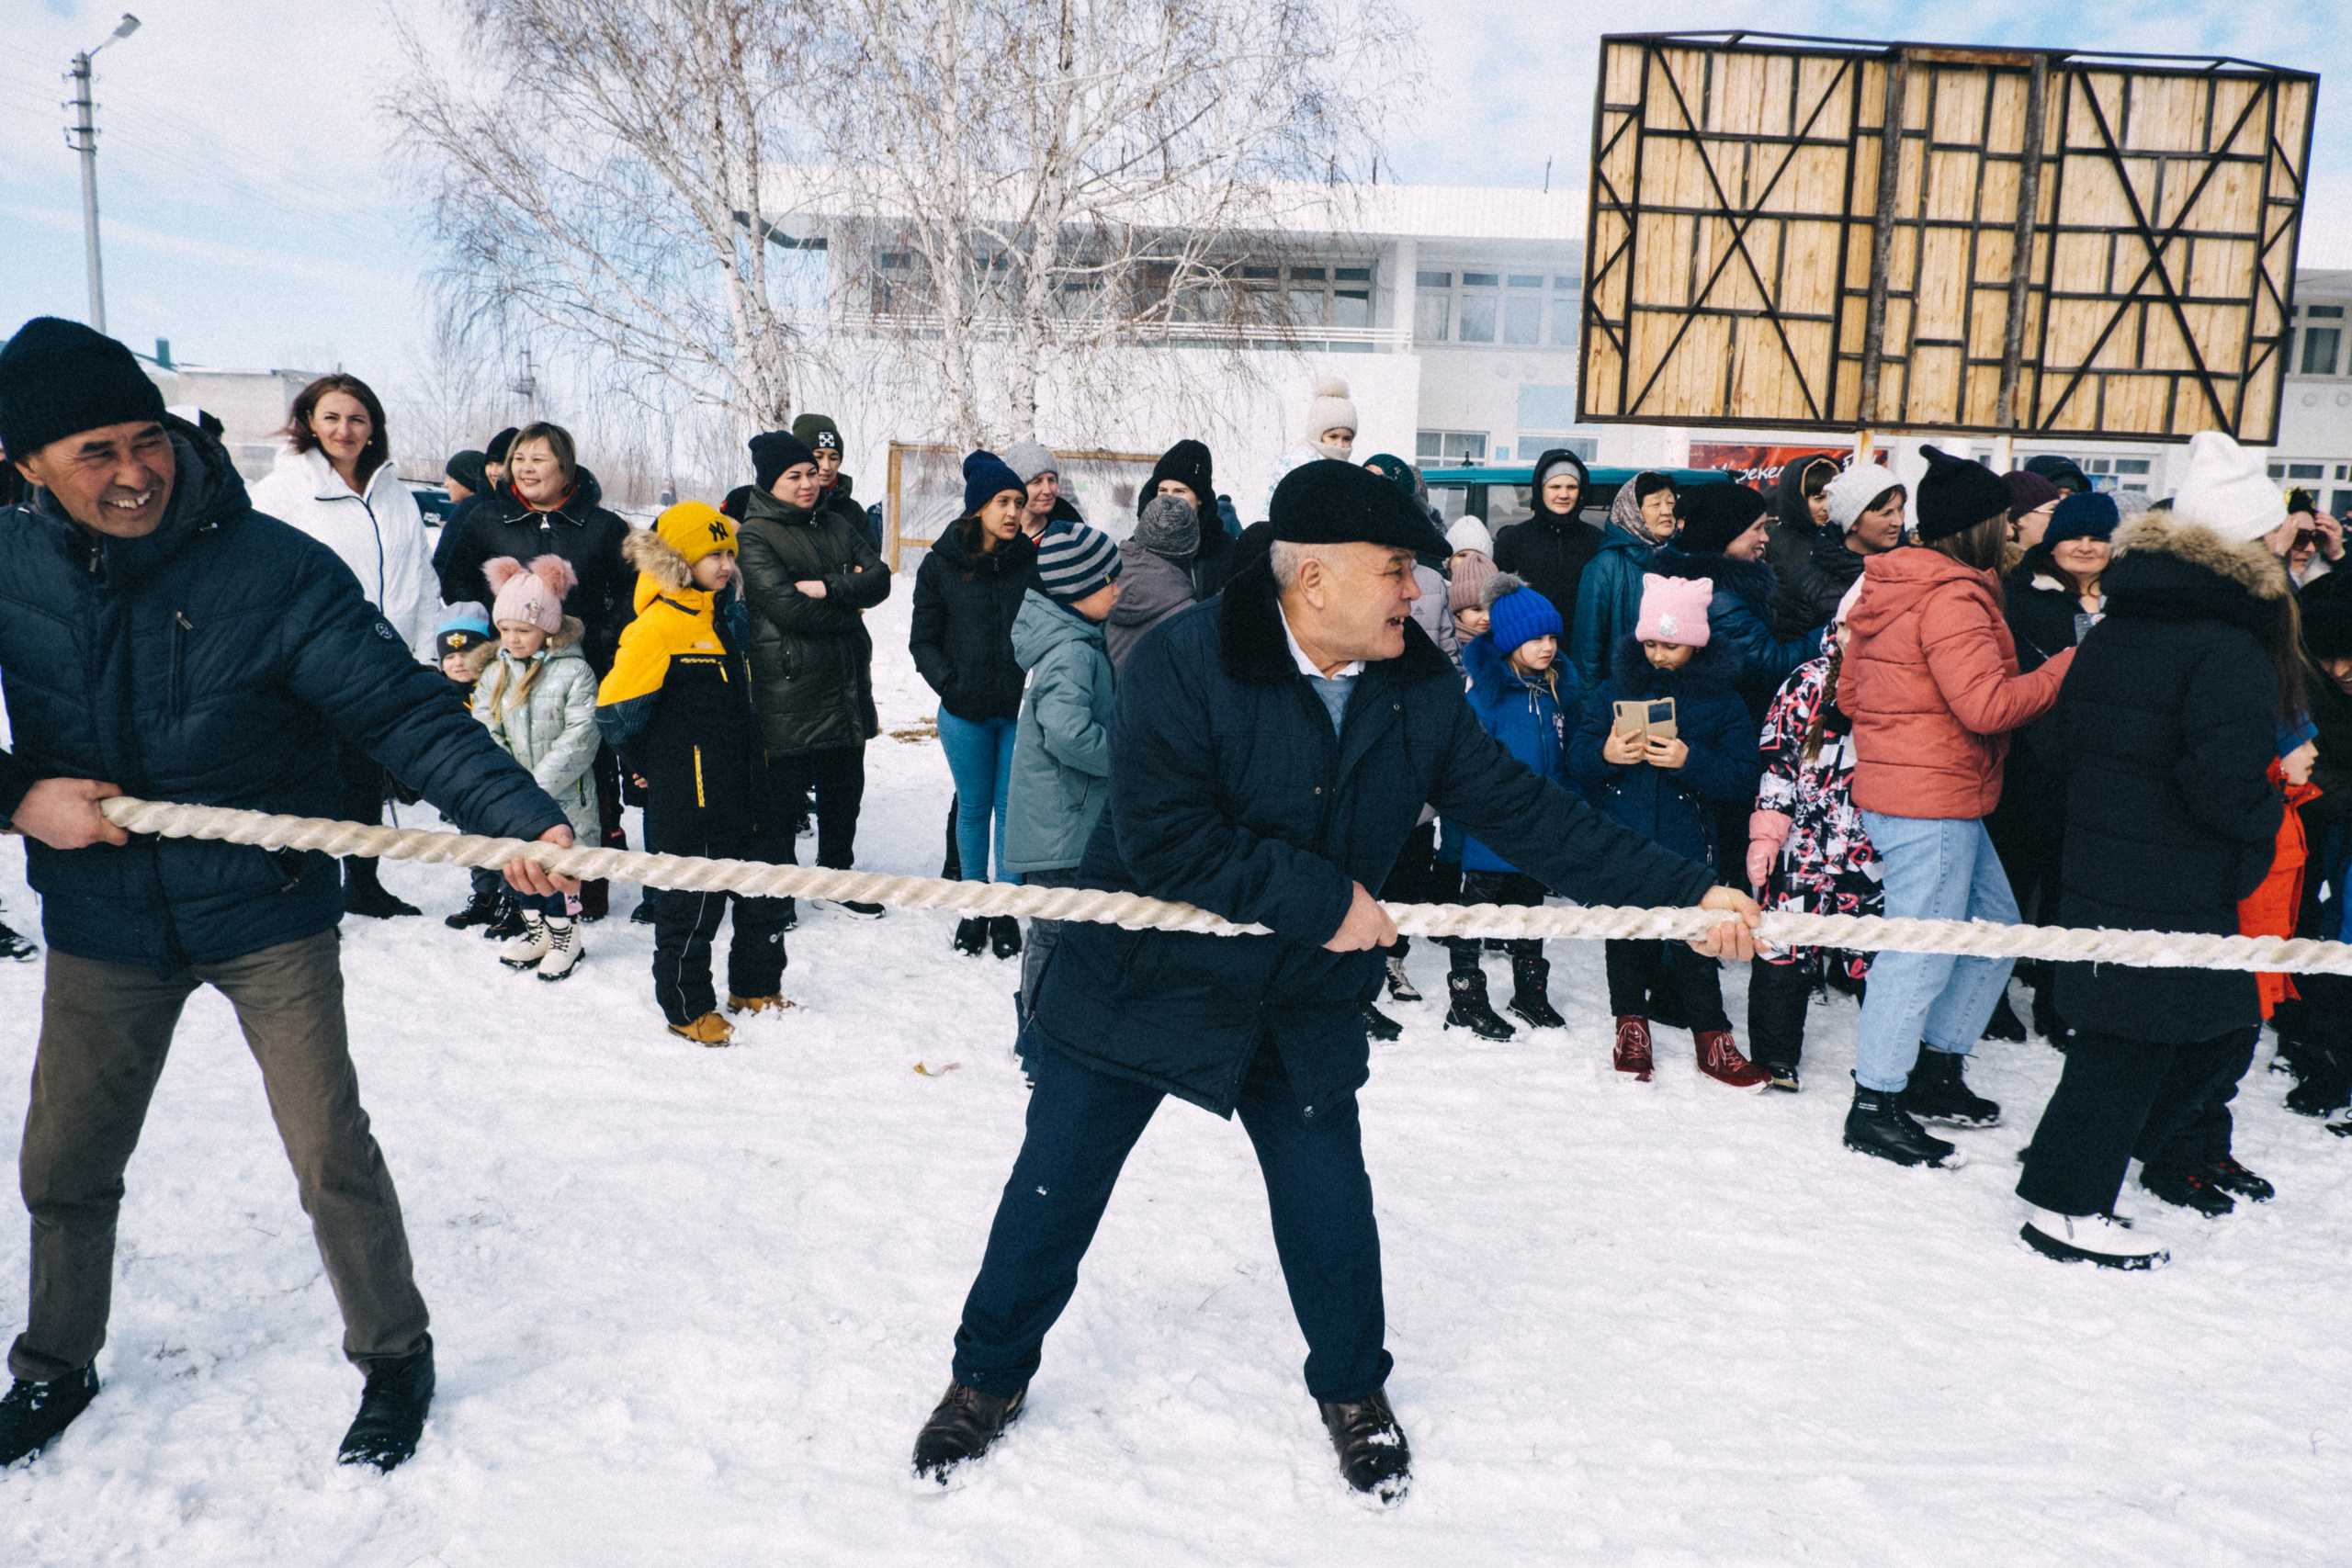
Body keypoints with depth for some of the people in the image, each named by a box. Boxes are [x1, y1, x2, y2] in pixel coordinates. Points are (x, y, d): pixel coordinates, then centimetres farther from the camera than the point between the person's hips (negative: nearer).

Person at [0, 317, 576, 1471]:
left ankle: (393, 1357, 24)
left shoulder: (274, 568, -18)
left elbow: (405, 712, -23)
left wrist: (521, 819, -36)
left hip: (267, 916, -3)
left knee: (332, 1157, 1)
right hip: (101, 925, 4)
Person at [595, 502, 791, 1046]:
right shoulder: (659, 625, -16)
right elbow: (615, 708, -16)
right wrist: (644, 763, -3)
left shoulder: (731, 617, 9)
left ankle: (756, 987, 32)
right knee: (690, 899, 2)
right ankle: (687, 1008, 17)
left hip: (747, 785, 8)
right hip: (688, 797, -8)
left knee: (765, 881, 15)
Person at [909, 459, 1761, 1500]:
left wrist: (1689, 895, -5)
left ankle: (1351, 1388, 38)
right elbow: (1162, 837, -27)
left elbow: (1524, 814, -1)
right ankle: (990, 1374, 33)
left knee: (1330, 1212, 10)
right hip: (1142, 980, -3)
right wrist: (1323, 899, -25)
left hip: (1301, 1005, 4)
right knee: (1055, 1190, 8)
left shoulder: (1420, 689, -5)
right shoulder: (1184, 663, -21)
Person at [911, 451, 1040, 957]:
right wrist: (951, 684, -7)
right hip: (964, 712, 0)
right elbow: (923, 640, 5)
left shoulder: (1034, 561, -1)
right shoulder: (940, 564, 0)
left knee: (1012, 809, 5)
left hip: (1021, 709, 0)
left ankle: (1007, 910, 18)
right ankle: (973, 907, 25)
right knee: (973, 809, 10)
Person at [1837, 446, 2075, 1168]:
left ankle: (1935, 1072, 28)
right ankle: (1875, 1107, 5)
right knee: (1923, 952, -3)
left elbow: (1851, 693, 17)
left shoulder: (1890, 587, 13)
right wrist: (2072, 667, -12)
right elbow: (1987, 704, -23)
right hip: (1932, 802, -10)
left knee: (1995, 926, 20)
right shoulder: (1951, 598, -17)